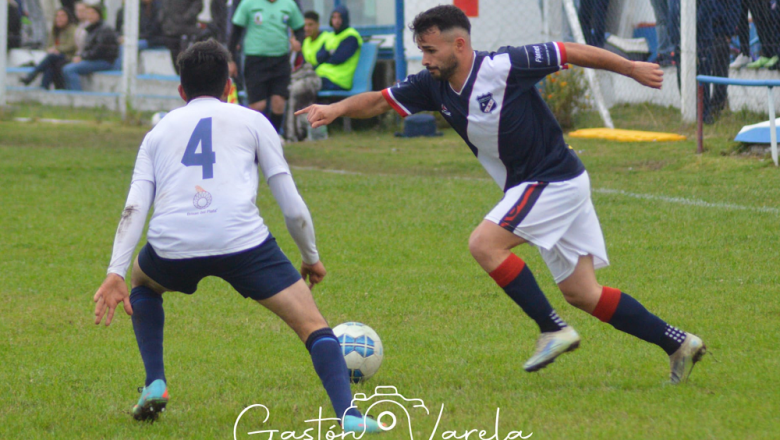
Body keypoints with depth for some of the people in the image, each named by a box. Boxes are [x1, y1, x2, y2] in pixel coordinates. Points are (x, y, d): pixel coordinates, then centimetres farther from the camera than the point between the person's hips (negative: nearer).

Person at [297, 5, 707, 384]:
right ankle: (678, 344, 13)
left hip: (555, 180, -8)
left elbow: (570, 53, -11)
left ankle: (553, 330, -12)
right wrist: (336, 109, -16)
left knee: (484, 244, -19)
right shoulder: (433, 86, 1)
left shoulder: (503, 67, -19)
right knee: (581, 294, 7)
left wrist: (631, 69, -3)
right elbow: (379, 101, 3)